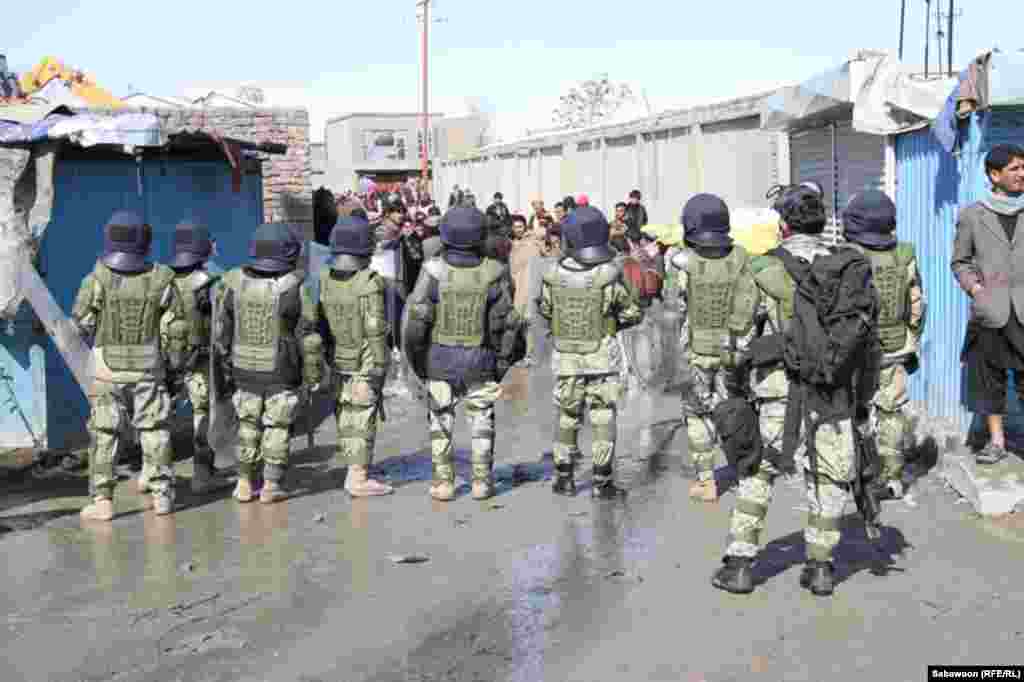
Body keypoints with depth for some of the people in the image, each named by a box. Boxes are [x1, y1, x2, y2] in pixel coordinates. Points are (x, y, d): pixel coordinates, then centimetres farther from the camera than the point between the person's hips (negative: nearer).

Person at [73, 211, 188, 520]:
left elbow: (81, 323, -4)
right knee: (154, 432, 12)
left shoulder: (97, 279, -11)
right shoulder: (160, 279, -7)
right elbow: (176, 329, -4)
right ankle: (161, 493, 14)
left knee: (104, 435, 6)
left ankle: (102, 500, 4)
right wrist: (176, 362, 8)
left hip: (107, 371, -1)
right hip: (149, 370, 1)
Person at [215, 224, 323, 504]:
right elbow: (308, 336, -11)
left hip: (245, 370, 3)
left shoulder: (235, 283, -3)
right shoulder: (295, 288, -14)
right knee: (277, 428, 9)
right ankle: (271, 486, 10)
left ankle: (245, 484, 20)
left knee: (248, 425, 17)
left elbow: (222, 332, 3)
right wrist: (313, 376, -2)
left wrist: (226, 368, 14)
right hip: (282, 373, -3)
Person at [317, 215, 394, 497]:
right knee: (363, 419, 1)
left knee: (345, 413, 18)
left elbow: (319, 320, 4)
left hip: (338, 358, 6)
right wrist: (380, 365, -13)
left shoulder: (325, 279, -2)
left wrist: (327, 351, 16)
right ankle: (359, 478, 4)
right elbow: (375, 329, -20)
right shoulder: (369, 283, -20)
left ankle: (354, 466, 31)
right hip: (365, 362, -6)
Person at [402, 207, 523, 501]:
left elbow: (415, 319, -10)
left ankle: (443, 482, 13)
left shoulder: (433, 271, -11)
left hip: (439, 359, 0)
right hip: (480, 360, 0)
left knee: (441, 421, 12)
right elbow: (507, 321, -5)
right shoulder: (493, 273, -9)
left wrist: (416, 357, 3)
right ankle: (482, 481, 15)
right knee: (481, 420, 14)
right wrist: (503, 360, 7)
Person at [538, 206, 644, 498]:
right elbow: (633, 314, -7)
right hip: (601, 356, -3)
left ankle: (564, 479, 18)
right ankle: (603, 482, 5)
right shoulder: (610, 274, -15)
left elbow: (545, 311, 5)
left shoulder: (555, 274, -7)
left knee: (567, 417, 14)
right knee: (603, 419, 5)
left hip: (566, 356, 3)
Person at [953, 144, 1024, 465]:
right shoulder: (972, 215, 7)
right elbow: (960, 261, 11)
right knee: (990, 377, 8)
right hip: (989, 310, 0)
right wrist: (972, 285, -6)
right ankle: (996, 441, 19)